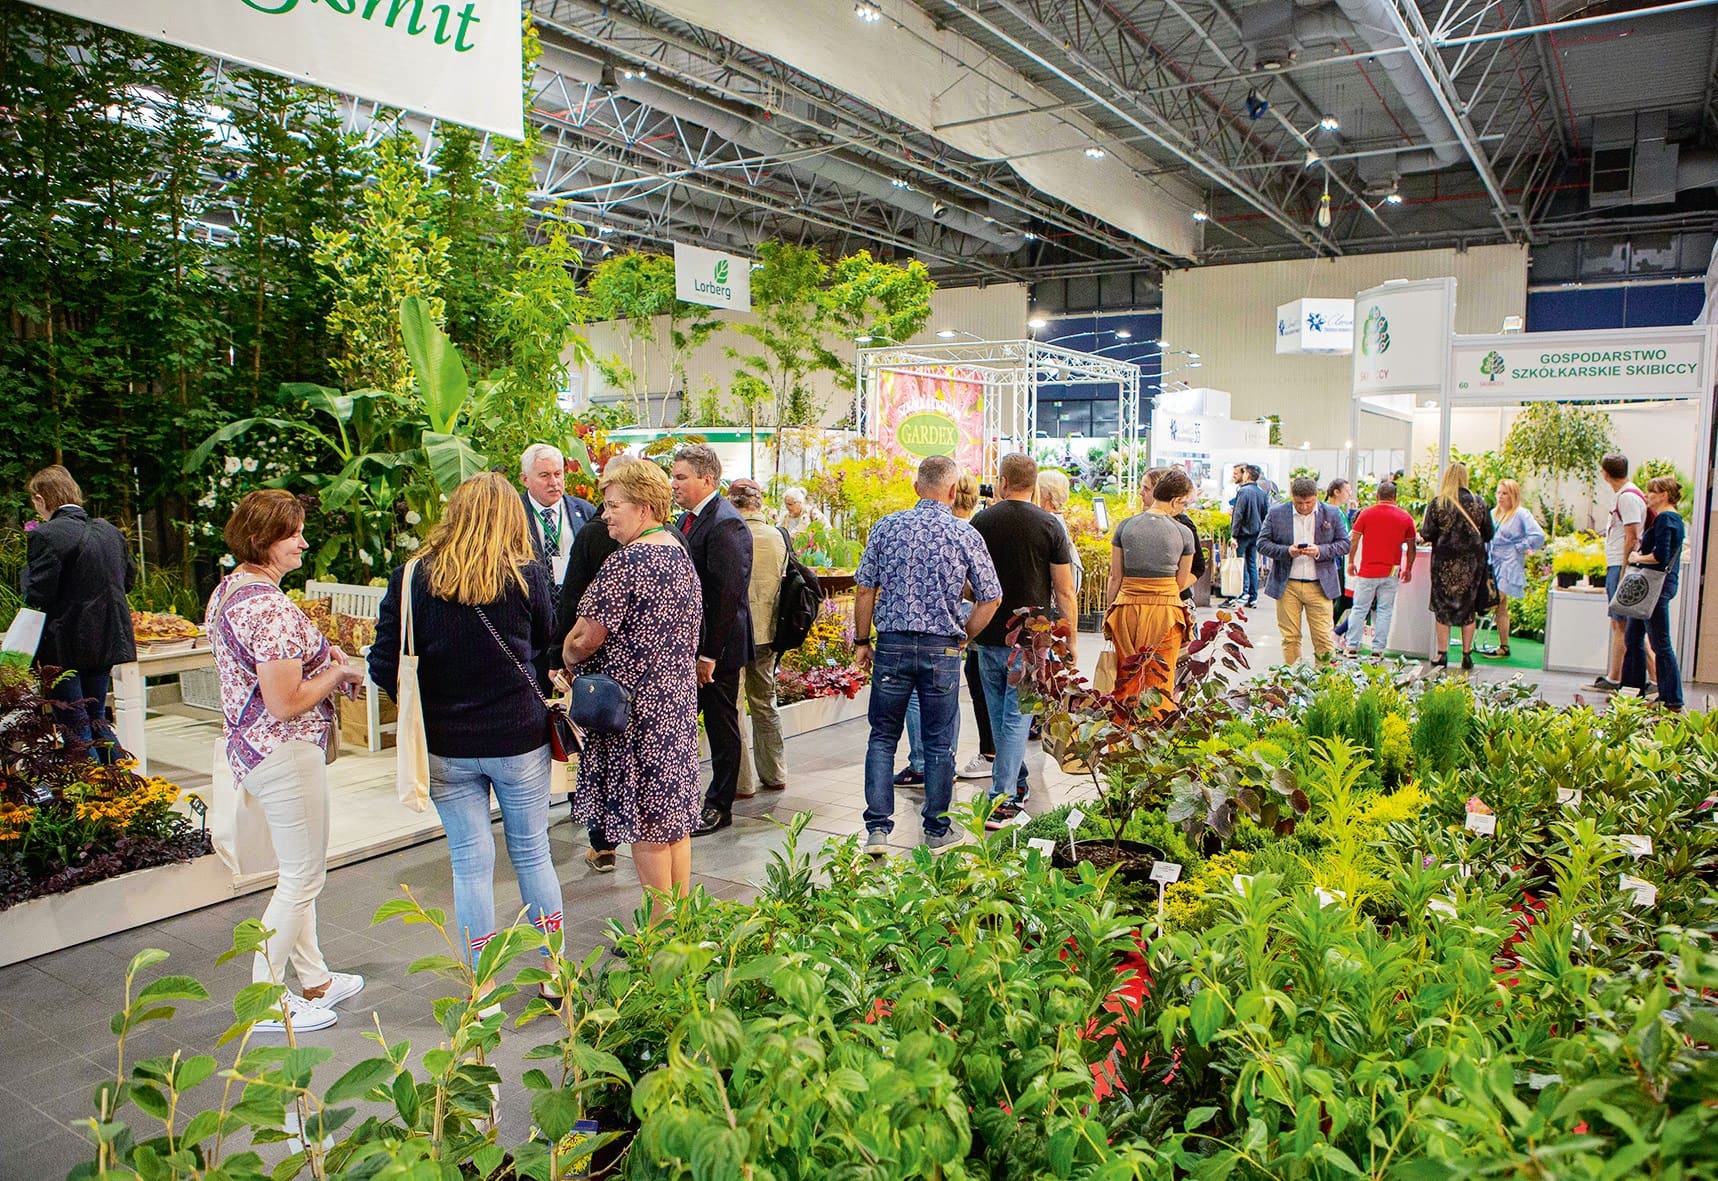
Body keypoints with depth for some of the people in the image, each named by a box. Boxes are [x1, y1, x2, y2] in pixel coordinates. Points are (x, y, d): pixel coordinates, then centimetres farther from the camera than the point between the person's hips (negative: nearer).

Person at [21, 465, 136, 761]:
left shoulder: (46, 536, -15)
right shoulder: (110, 531, 5)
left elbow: (36, 595, -17)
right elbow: (129, 578, 14)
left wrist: (27, 569, 1)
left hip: (65, 647, -7)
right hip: (106, 642, 7)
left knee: (75, 729, 2)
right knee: (97, 719, 18)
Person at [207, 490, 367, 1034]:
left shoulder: (229, 589, 8)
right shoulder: (271, 609, -25)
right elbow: (285, 705, -25)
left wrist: (318, 653, 10)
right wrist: (339, 672, -11)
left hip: (251, 744, 11)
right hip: (285, 751, -11)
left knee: (299, 872, 21)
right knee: (302, 878, 3)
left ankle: (314, 979, 34)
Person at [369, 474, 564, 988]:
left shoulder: (411, 580, -9)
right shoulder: (526, 576, -10)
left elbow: (384, 667, -6)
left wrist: (426, 704, 9)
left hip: (446, 745, 0)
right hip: (520, 738, 0)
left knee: (470, 863, 10)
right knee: (532, 853, 15)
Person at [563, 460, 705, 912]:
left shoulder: (627, 562, -17)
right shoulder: (682, 557, 11)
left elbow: (586, 638, -17)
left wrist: (568, 659, 3)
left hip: (636, 708, -9)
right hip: (678, 702, 9)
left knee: (644, 820, 0)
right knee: (675, 813, 15)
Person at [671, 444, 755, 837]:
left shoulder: (725, 525, -17)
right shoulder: (688, 519, 12)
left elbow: (727, 594, -21)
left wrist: (709, 653, -21)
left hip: (717, 646, -8)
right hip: (686, 643, 9)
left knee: (721, 727, 5)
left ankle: (719, 807, 17)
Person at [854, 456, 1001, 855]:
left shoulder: (886, 527, 0)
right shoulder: (966, 534, -3)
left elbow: (864, 589, 0)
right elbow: (990, 598, -1)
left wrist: (862, 641, 9)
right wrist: (962, 638, 10)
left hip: (892, 644, 1)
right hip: (941, 650, -1)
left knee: (882, 736, 11)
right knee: (939, 742, 10)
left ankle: (878, 828, 8)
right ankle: (937, 830, 20)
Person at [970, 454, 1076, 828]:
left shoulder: (980, 522, 0)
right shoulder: (1049, 526, -5)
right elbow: (1064, 592, -5)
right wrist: (1071, 641, 4)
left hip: (990, 635, 2)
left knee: (999, 715, 15)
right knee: (1017, 716, 0)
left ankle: (1016, 784, 28)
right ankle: (1004, 799, -4)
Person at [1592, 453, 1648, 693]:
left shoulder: (1629, 497, -13)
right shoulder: (1622, 496, 16)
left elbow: (1632, 537, -18)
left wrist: (1623, 573, -19)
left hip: (1622, 566, -10)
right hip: (1614, 566, 10)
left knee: (1622, 624, -6)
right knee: (1617, 623, 12)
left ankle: (1615, 679, -3)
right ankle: (1613, 675, 17)